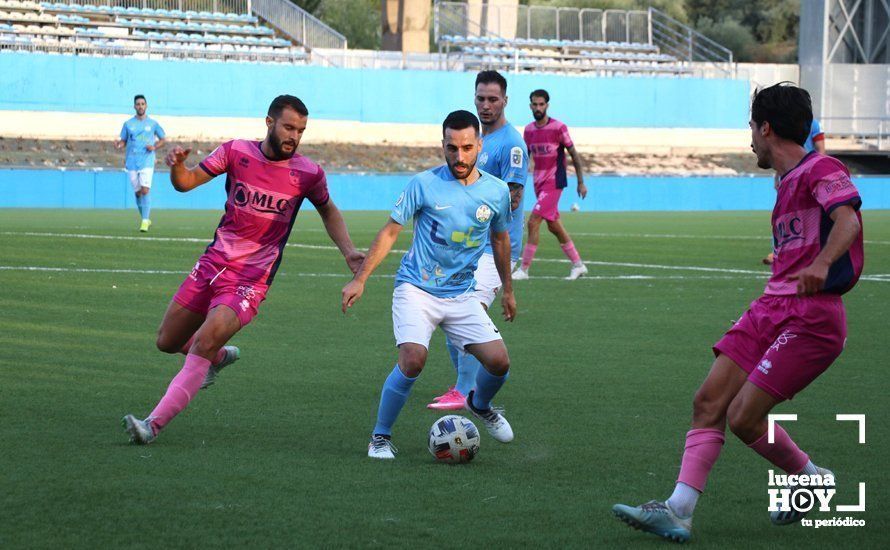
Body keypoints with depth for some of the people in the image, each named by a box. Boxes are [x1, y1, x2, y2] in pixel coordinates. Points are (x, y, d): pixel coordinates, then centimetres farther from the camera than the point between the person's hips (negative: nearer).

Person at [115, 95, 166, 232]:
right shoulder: (128, 124, 8)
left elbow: (162, 140, 12)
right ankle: (146, 219, 23)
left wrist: (154, 147, -7)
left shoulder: (153, 123, 4)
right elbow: (123, 141, 14)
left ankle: (145, 222, -17)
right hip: (132, 163, 3)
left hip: (147, 161, -3)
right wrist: (119, 144, -10)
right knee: (138, 192, 6)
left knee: (145, 190, -16)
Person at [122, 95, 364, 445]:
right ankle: (221, 357, 43)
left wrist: (348, 251, 1)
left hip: (251, 279, -4)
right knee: (167, 342, 12)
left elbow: (328, 211, 15)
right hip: (214, 262, 4)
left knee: (204, 344, -22)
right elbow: (186, 182, 1)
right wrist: (176, 165, -21)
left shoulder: (308, 174, -5)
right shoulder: (237, 152, -3)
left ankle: (154, 425, -19)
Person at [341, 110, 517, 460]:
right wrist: (359, 279, -7)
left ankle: (479, 405, 28)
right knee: (413, 359, -26)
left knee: (498, 362, -8)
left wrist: (507, 290, 27)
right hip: (416, 289, -3)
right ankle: (380, 437, -8)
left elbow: (500, 239, 19)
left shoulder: (496, 192, 2)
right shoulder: (424, 184, -8)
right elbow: (391, 231, -2)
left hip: (462, 296, 4)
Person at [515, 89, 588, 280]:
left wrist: (581, 182, -4)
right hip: (539, 182, 7)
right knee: (554, 226, 12)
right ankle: (578, 264, 24)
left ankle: (524, 270, -10)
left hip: (553, 182, -7)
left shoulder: (558, 128, -10)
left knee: (533, 221, -15)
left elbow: (574, 155, -4)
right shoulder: (529, 130, 7)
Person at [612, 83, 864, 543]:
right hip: (770, 309, 9)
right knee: (708, 402, -4)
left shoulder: (821, 170, -8)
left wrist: (821, 264, -42)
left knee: (743, 418, -12)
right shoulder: (788, 182, 22)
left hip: (809, 318, -9)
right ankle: (678, 510, -7)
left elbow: (847, 219, -26)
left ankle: (811, 478, 13)